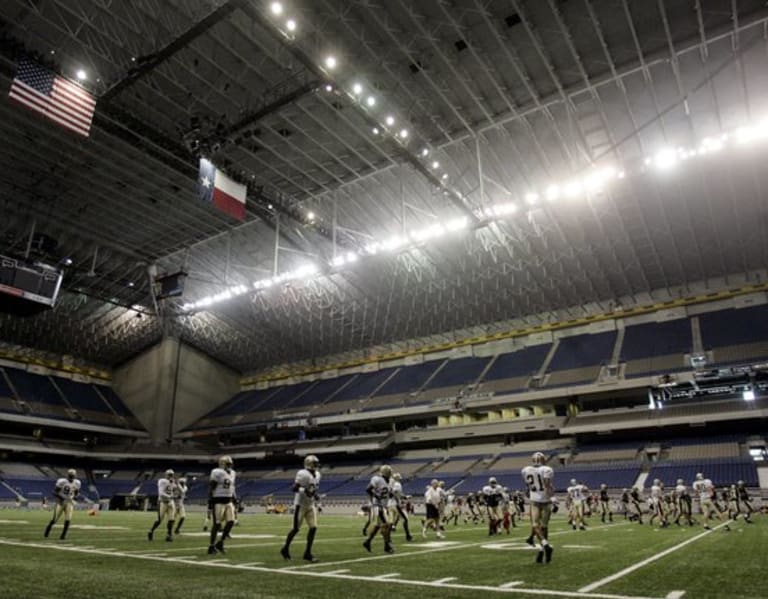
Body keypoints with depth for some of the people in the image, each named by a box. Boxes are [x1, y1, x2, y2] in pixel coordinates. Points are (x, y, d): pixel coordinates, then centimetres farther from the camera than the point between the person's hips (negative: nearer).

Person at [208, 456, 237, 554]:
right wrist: (210, 501, -16)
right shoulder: (217, 473, -13)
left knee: (231, 522, 0)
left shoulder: (232, 473, 11)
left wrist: (235, 499, 16)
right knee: (217, 524, -2)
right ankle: (211, 546, 12)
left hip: (228, 501, 7)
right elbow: (211, 488, -12)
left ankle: (220, 543, 14)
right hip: (218, 501, -7)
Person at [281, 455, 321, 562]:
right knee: (296, 529, 1)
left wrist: (316, 495, 5)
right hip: (300, 505, -7)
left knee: (313, 528, -4)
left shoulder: (317, 475, 7)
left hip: (311, 505, 7)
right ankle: (285, 548, 23)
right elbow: (294, 488, -21)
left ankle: (308, 553, 5)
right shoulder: (303, 474, -18)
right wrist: (305, 491, -34)